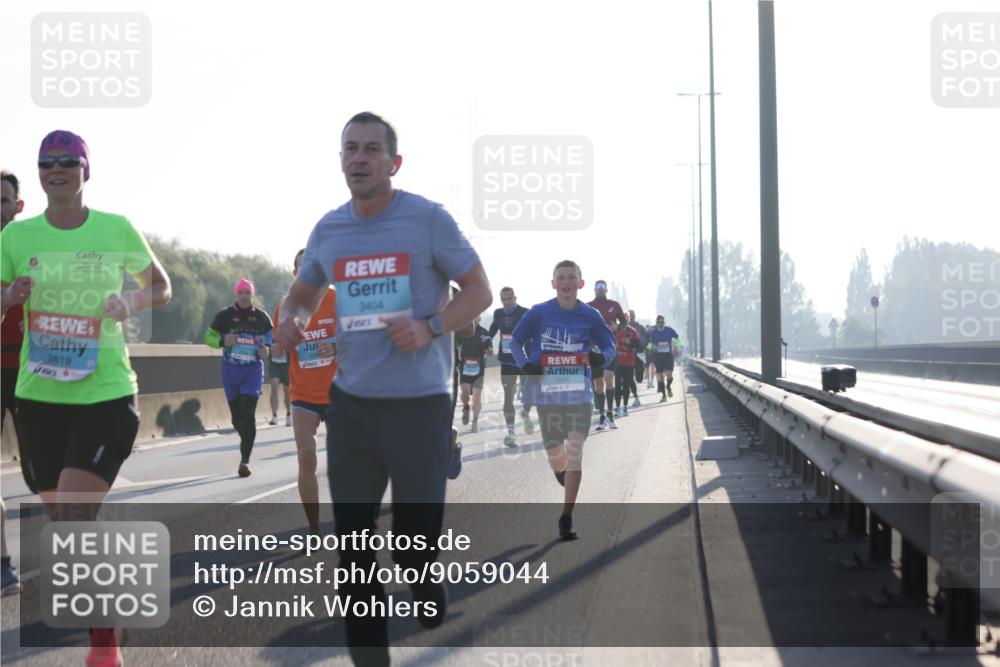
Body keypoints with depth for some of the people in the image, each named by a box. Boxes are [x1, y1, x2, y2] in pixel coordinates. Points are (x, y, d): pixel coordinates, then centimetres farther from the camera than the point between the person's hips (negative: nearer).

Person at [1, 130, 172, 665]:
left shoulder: (117, 230, -1)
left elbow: (161, 288, 11)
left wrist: (128, 303, -9)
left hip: (106, 396, -3)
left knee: (73, 524, -16)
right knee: (62, 521, 12)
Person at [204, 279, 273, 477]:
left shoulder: (261, 317, 4)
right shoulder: (224, 316, 2)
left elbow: (271, 336, 19)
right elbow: (208, 337, 8)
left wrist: (267, 349, -2)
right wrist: (223, 341, -12)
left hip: (253, 370, -1)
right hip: (230, 370, 1)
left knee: (248, 414, -13)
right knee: (236, 415, 9)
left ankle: (245, 459, -15)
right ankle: (246, 441, 39)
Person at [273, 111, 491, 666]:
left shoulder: (428, 220, -6)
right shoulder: (328, 231, 8)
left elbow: (479, 291, -3)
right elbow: (303, 293, 23)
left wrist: (429, 328, -19)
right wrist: (291, 320, 0)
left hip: (418, 402, -4)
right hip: (350, 402, 4)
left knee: (414, 538, 0)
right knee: (353, 541, 4)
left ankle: (426, 586, 36)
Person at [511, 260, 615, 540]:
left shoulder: (590, 316, -1)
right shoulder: (539, 313, -4)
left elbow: (609, 346, 8)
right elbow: (515, 341, 6)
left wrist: (602, 358, -15)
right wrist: (525, 363, -12)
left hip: (579, 393, 0)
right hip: (547, 391, 0)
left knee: (575, 453, -10)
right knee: (556, 458, 9)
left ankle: (567, 518, -4)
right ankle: (561, 471, 49)